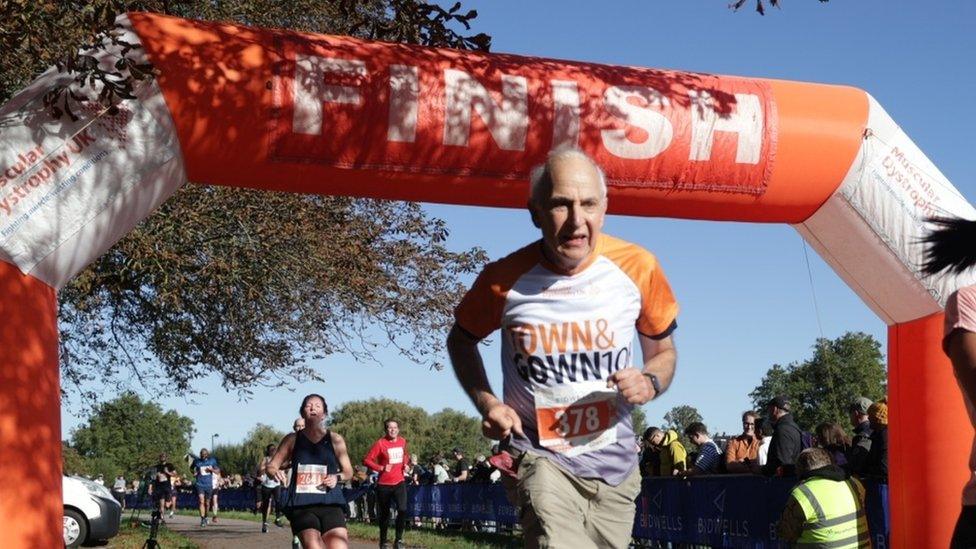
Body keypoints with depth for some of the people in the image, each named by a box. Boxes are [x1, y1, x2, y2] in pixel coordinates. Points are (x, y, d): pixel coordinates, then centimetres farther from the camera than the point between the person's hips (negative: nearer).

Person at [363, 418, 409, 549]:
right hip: (384, 484, -3)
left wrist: (405, 465, 9)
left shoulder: (402, 441, 6)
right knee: (384, 514, 8)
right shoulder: (380, 443, -10)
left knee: (403, 510, -17)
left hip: (399, 482, 3)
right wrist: (380, 468, -21)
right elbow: (366, 460, -12)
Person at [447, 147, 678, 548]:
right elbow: (461, 340, 10)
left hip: (616, 465, 3)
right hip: (544, 459, -3)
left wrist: (650, 382, -15)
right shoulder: (503, 279, -11)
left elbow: (663, 351, 8)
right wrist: (486, 402, -6)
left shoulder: (637, 267, -8)